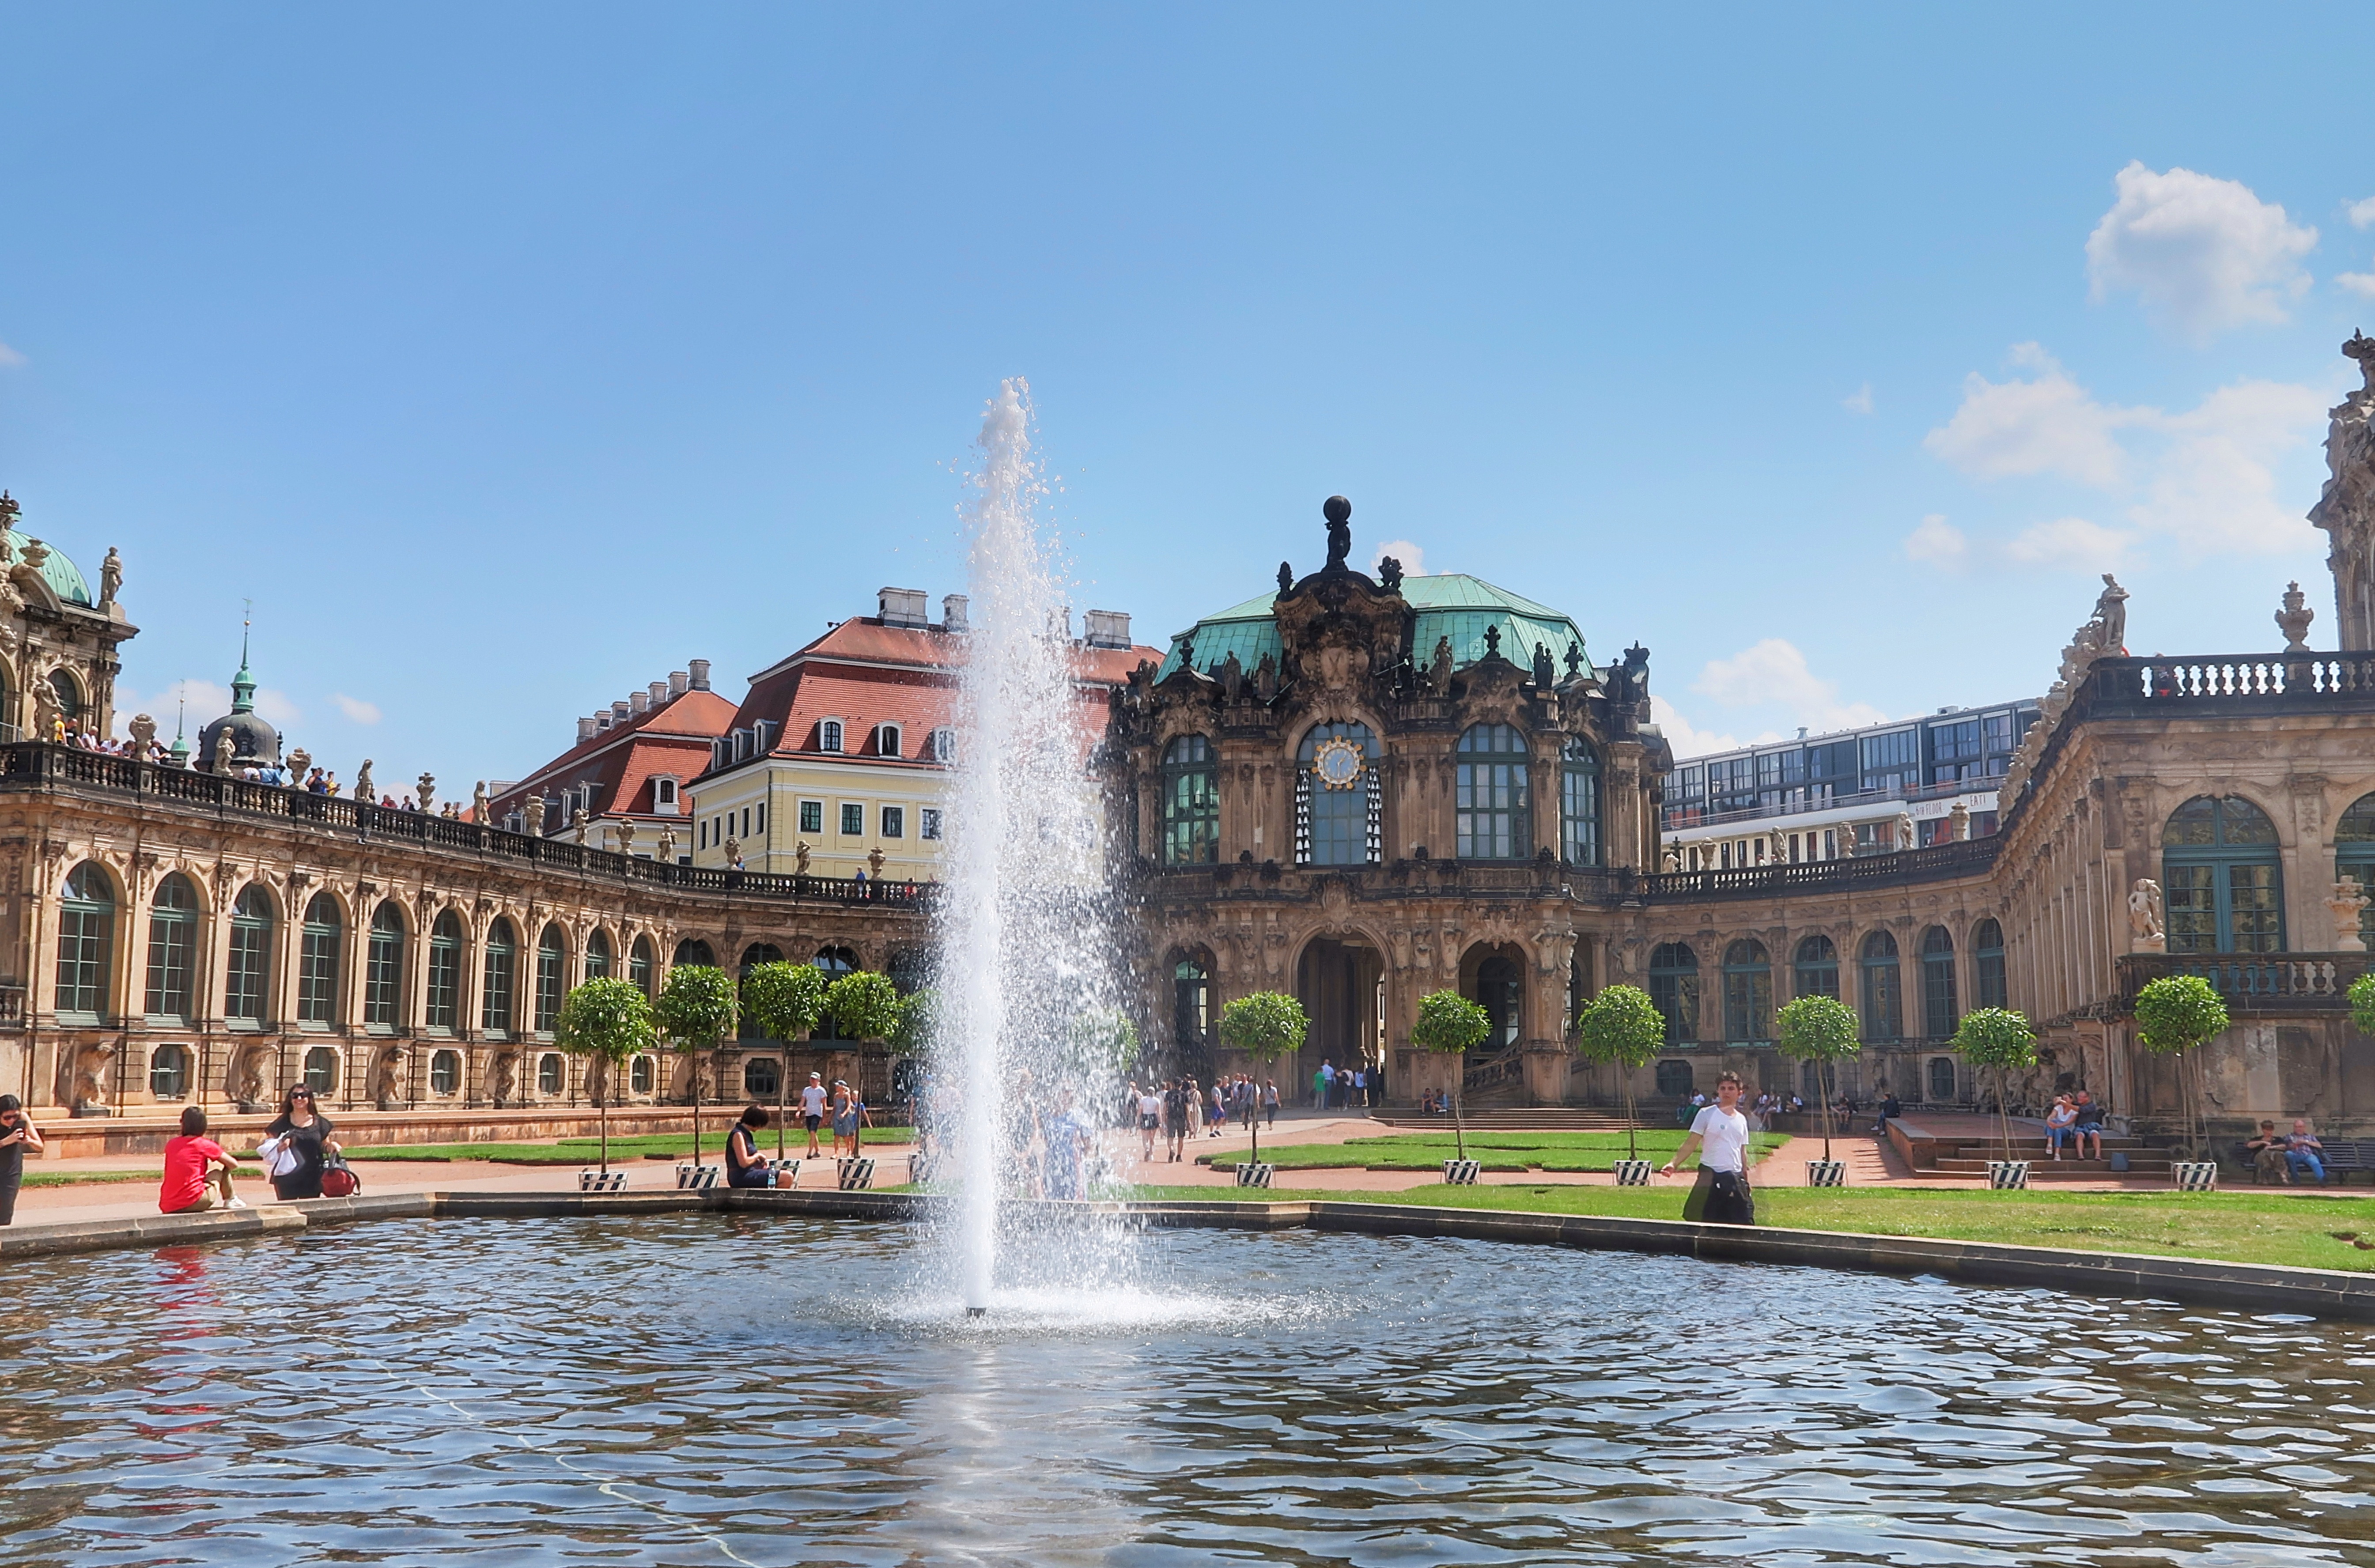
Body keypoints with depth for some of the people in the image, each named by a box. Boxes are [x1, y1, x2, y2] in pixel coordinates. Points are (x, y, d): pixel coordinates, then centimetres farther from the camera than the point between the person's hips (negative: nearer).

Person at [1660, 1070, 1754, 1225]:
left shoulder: (1741, 1120, 12)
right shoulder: (1706, 1114, -4)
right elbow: (1691, 1144, -8)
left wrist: (1746, 1181, 19)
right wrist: (1673, 1163, -22)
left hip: (1736, 1178, 5)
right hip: (1711, 1177, -5)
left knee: (1745, 1223, 2)